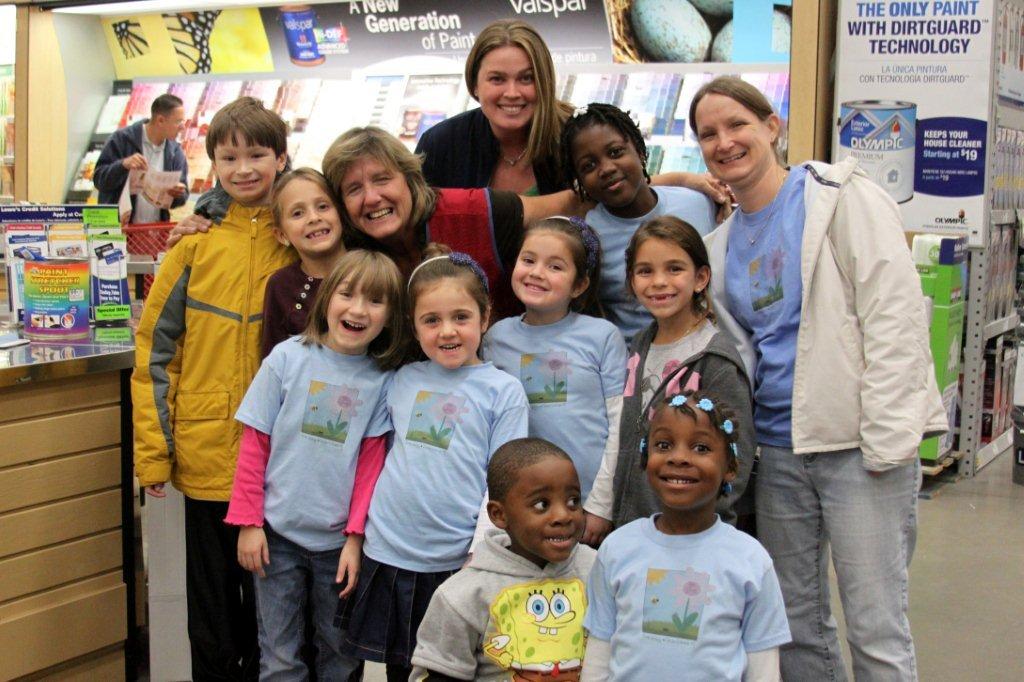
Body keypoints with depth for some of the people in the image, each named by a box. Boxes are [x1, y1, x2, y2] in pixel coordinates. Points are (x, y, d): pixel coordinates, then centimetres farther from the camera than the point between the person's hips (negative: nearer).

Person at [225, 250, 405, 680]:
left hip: (340, 539, 1)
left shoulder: (383, 380, -3)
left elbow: (370, 463, -3)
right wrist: (248, 522, -5)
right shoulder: (288, 358, -6)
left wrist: (355, 538, -8)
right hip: (278, 534, -1)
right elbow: (254, 446, -2)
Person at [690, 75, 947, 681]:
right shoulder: (724, 241, 14)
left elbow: (895, 321, -11)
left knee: (876, 630, -4)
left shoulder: (844, 198, -4)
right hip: (779, 449, 6)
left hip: (860, 445, -6)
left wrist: (886, 441, -16)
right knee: (796, 620, 13)